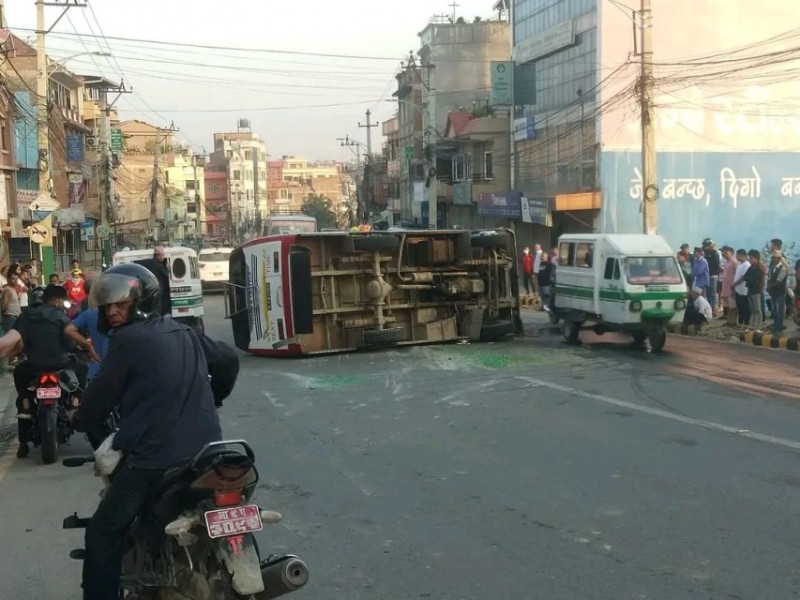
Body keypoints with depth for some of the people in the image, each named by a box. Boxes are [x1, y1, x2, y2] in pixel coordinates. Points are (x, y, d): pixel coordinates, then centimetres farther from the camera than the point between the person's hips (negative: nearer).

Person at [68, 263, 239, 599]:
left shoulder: (127, 340, -6)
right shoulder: (184, 334, 15)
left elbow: (102, 394, -3)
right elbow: (228, 360, 24)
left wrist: (79, 420, 17)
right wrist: (208, 401, 37)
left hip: (155, 457, -7)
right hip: (205, 450, 8)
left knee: (103, 532, 5)